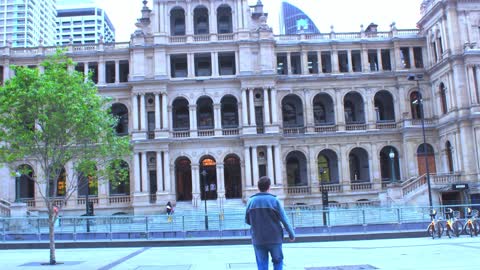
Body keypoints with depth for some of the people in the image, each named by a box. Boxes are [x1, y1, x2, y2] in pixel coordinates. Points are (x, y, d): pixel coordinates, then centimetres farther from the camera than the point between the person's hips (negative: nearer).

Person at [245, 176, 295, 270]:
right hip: (274, 238, -1)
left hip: (258, 240, 2)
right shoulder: (274, 200, -7)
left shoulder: (251, 201, -1)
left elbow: (247, 221, 6)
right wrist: (291, 234, 6)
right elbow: (284, 220, -6)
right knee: (278, 261, 17)